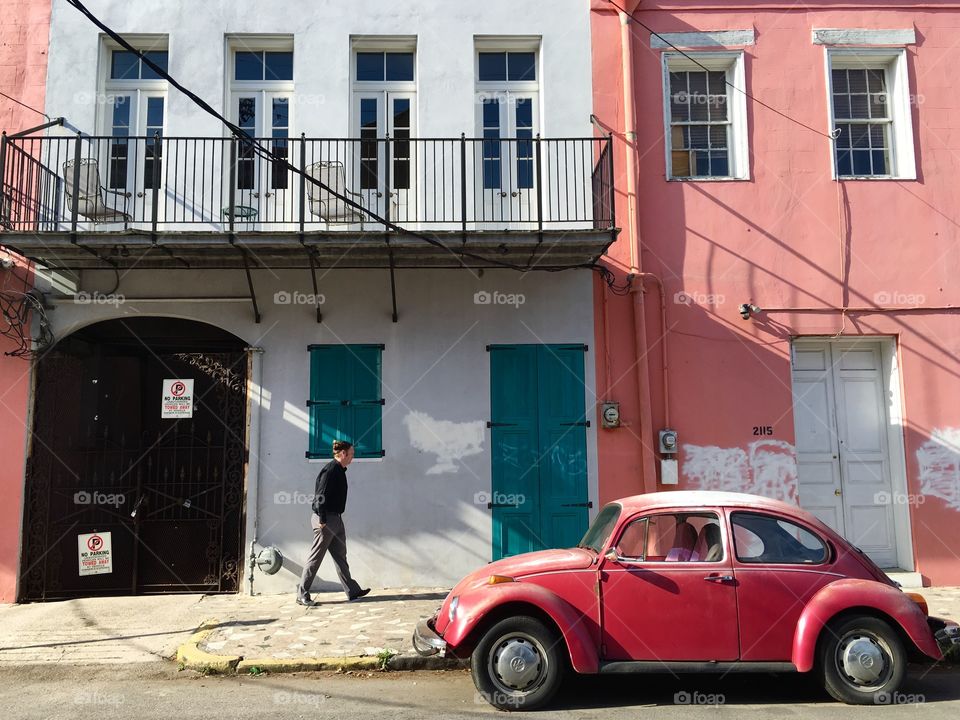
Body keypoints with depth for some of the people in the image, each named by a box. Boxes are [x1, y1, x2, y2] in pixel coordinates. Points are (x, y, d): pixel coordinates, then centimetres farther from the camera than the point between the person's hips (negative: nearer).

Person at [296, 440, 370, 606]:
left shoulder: (339, 470, 14)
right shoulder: (331, 470, -16)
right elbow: (321, 496, -20)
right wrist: (322, 520, -21)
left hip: (335, 518, 10)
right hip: (326, 519, -10)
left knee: (340, 556, 11)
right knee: (315, 557, -2)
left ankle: (352, 591, 16)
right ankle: (302, 595, 6)